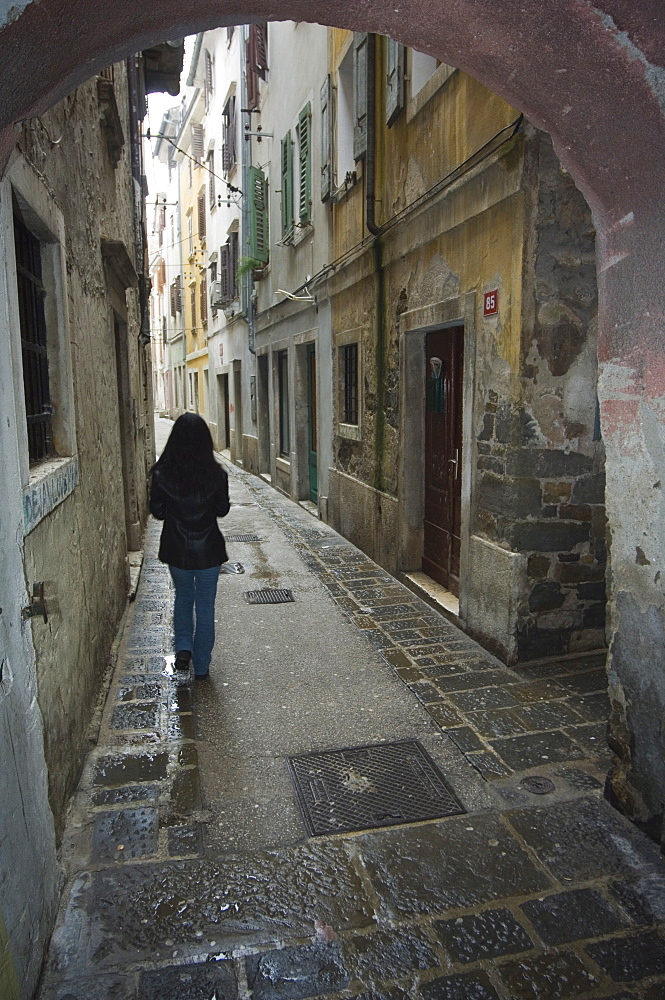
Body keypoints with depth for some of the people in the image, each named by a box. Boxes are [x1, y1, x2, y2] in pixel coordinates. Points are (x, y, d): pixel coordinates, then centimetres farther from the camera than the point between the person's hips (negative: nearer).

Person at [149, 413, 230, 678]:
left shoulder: (162, 473, -12)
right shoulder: (216, 474, -13)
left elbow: (157, 512, -4)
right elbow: (222, 510, -2)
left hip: (176, 548, 1)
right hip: (208, 549, -1)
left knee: (183, 596, 25)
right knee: (205, 604, 12)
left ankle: (183, 648, 13)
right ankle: (201, 665, 20)